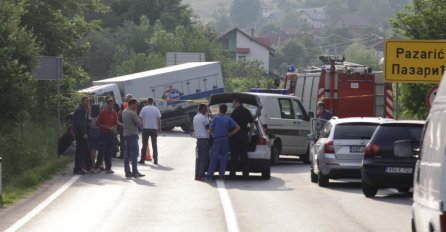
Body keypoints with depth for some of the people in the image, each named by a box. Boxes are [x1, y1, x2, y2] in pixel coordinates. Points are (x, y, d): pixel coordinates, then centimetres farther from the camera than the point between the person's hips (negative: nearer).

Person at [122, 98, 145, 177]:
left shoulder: (124, 112, 12)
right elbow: (139, 123, -12)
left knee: (127, 153, 8)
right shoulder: (132, 113, -16)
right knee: (134, 152, -7)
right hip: (132, 134, -9)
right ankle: (135, 172, -9)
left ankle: (127, 171, 8)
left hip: (126, 134, 9)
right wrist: (140, 127, 9)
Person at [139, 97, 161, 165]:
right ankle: (155, 160, 4)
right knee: (154, 144, 8)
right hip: (154, 128, 1)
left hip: (145, 129, -1)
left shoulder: (144, 109, -2)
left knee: (144, 144, 6)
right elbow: (159, 119, -1)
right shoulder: (156, 109, 0)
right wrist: (159, 128, 7)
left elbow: (141, 118, -3)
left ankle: (142, 159, 6)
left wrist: (141, 127, 7)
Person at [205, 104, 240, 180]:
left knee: (214, 157, -4)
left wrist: (213, 133, 15)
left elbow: (210, 129, -5)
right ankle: (222, 175, 4)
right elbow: (237, 128, 1)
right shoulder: (229, 119, 4)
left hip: (216, 139, -3)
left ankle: (209, 175, -7)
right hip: (225, 140, 3)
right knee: (223, 157, 8)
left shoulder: (216, 118, -4)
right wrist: (230, 134, 6)